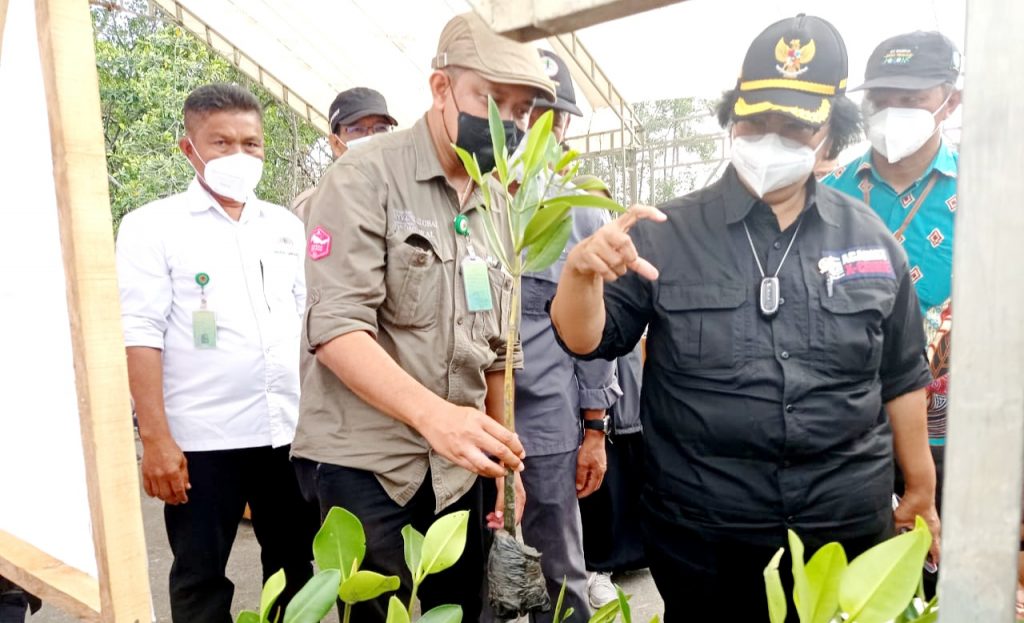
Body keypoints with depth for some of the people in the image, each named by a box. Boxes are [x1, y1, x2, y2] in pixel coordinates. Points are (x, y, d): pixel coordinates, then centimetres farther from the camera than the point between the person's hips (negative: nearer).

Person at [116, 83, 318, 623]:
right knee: (200, 577, 11)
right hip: (202, 437, -3)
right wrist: (155, 438, -13)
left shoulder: (287, 226, 11)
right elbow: (141, 336, -7)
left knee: (294, 567, 16)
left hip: (292, 430, 4)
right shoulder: (152, 226, -1)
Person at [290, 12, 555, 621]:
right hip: (363, 463, -6)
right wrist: (432, 413, -33)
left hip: (457, 469, 6)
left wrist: (503, 458, 14)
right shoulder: (364, 179, -10)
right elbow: (337, 326, -20)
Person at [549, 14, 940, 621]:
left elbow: (901, 377, 10)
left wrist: (920, 489, 13)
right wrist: (582, 271, -28)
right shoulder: (669, 233, -6)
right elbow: (587, 342, -9)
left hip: (848, 526, 3)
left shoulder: (872, 241, 2)